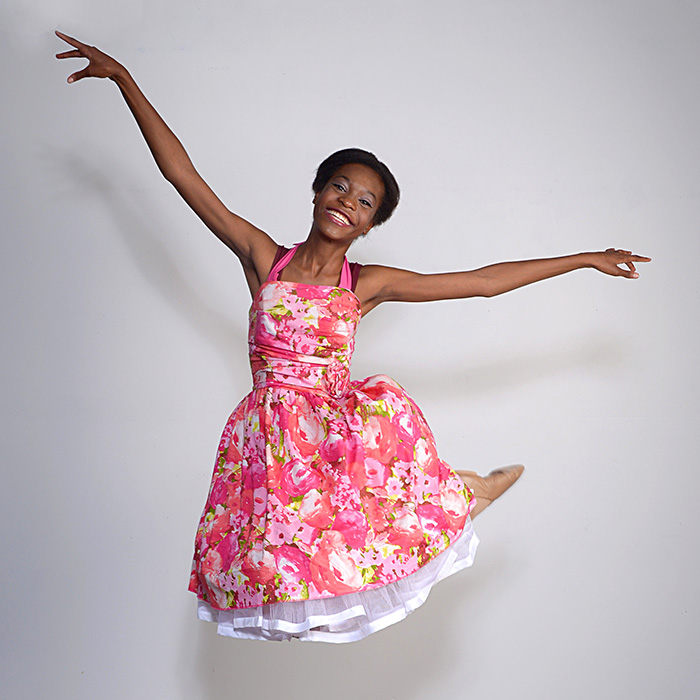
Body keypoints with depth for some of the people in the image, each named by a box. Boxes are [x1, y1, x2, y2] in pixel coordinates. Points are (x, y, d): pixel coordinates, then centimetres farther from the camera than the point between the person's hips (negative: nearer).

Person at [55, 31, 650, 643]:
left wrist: (583, 259, 7)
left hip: (337, 427, 0)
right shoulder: (263, 258, 2)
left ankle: (453, 494, -4)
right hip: (271, 432, 0)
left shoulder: (368, 284, 4)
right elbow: (181, 173, 1)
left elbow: (484, 281, 5)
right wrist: (122, 77, 0)